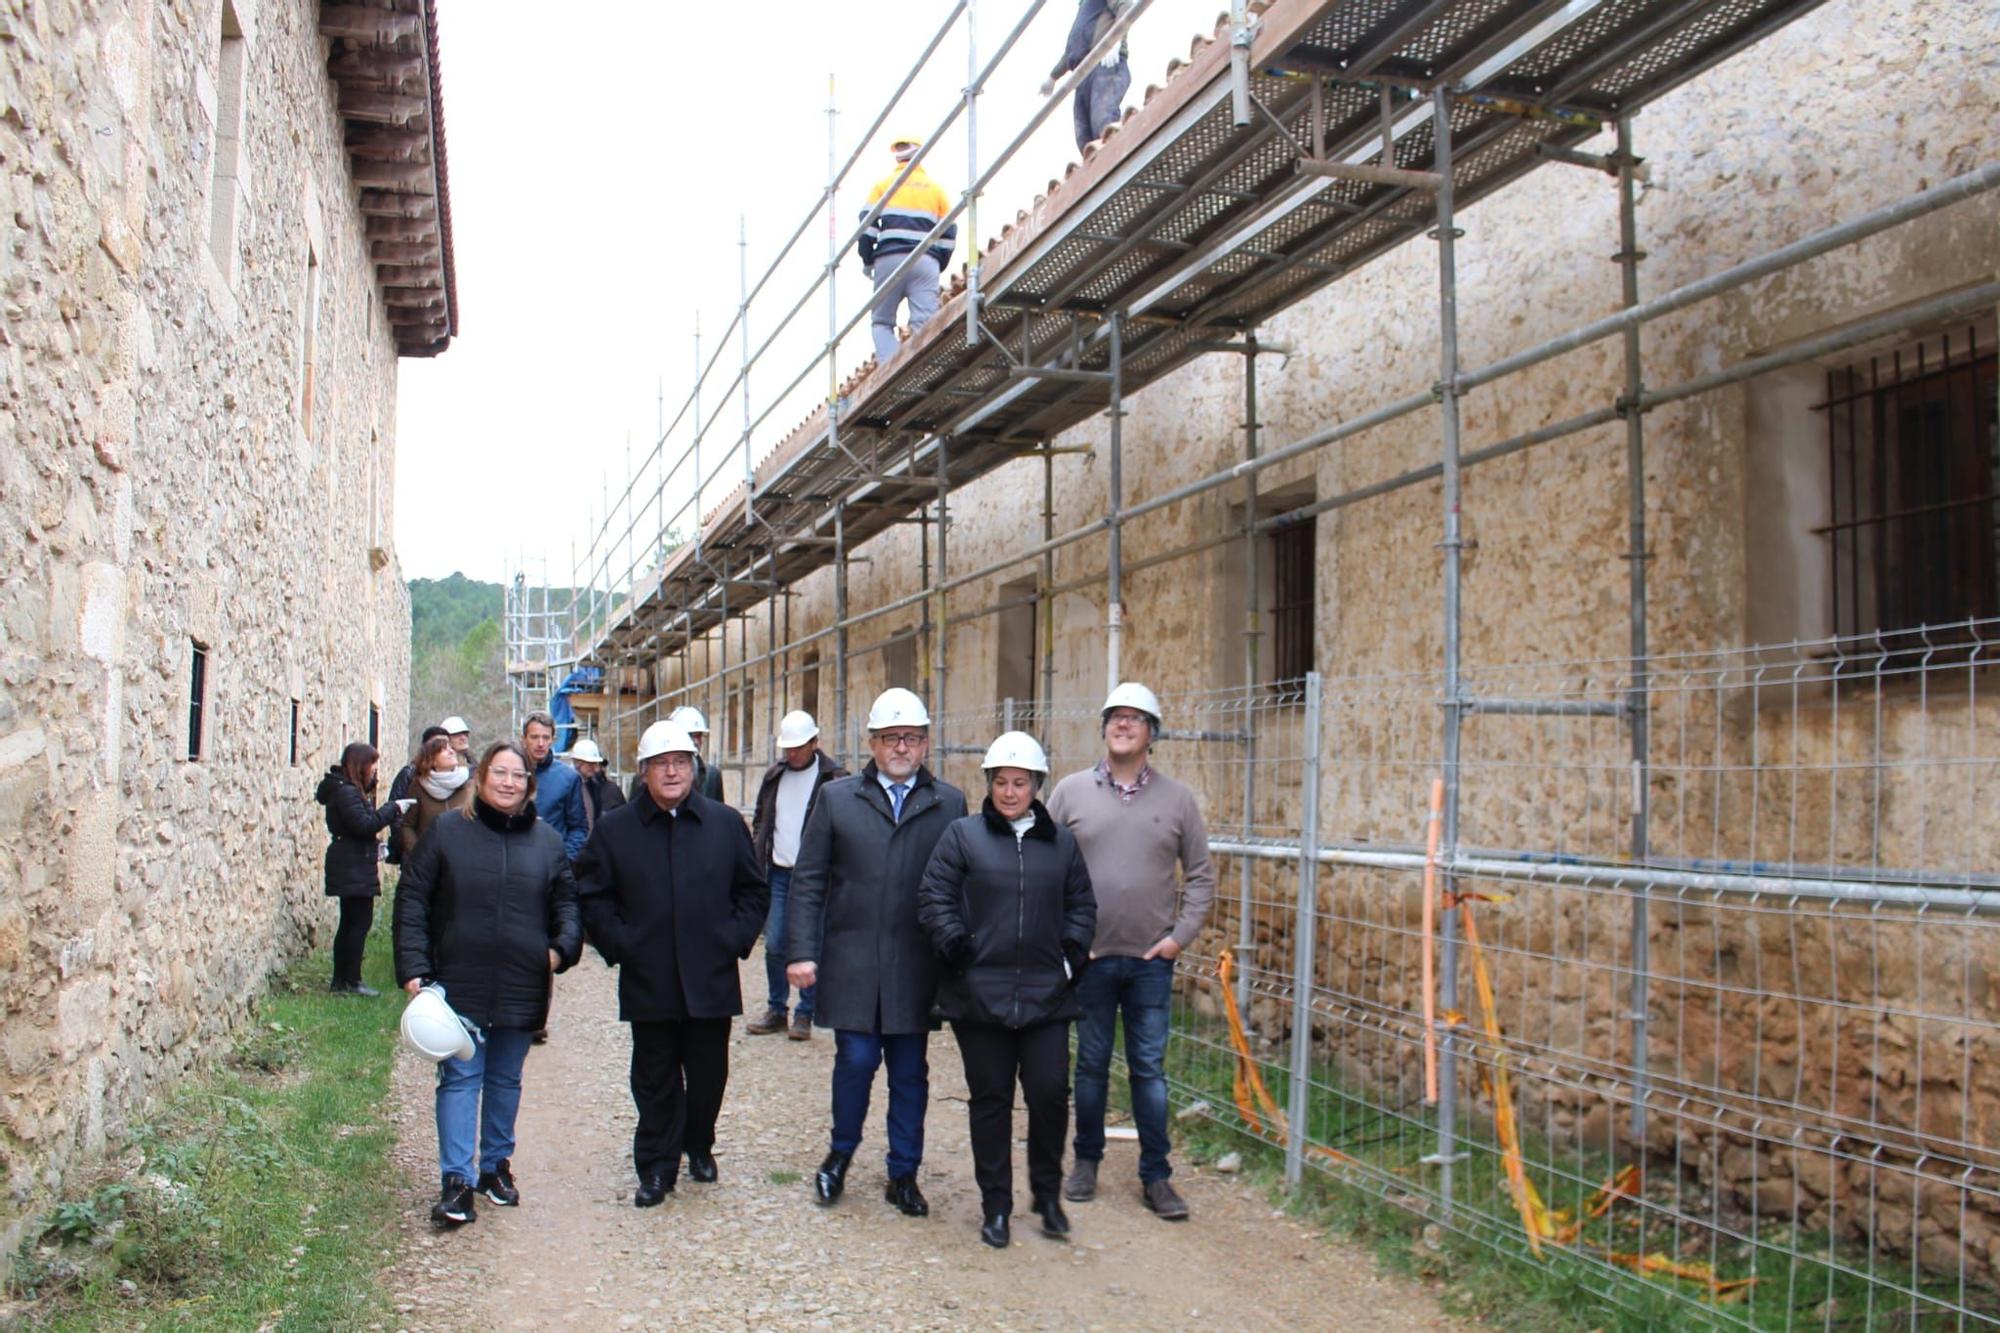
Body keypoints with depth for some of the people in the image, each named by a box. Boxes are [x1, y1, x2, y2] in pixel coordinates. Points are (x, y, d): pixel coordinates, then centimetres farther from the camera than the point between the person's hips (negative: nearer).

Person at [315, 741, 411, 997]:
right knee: (361, 921, -7)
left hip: (351, 868, 11)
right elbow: (364, 824, -24)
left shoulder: (349, 789, 17)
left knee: (349, 922, 12)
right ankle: (351, 981, -5)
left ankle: (340, 981, 15)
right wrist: (393, 808, -18)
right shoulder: (346, 792, -15)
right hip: (354, 868, -11)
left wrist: (375, 847, 8)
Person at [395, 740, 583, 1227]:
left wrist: (563, 947, -8)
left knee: (505, 1079, 15)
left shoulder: (546, 840, 6)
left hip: (523, 987, 3)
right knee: (460, 1078, -3)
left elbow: (566, 902, 12)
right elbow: (412, 901, -1)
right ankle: (456, 1180, -1)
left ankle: (496, 1164, 29)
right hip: (460, 983, -3)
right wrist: (413, 967, -9)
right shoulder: (446, 830, -1)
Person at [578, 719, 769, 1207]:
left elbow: (753, 890, 11)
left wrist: (736, 939, 0)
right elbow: (592, 897, 5)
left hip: (712, 979, 1)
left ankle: (699, 1145, 35)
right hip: (648, 982, -1)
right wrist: (620, 945, -4)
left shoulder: (725, 823, 5)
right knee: (655, 1079, 7)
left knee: (709, 1073, 11)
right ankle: (656, 1167, 19)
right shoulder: (614, 829, 2)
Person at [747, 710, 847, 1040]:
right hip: (777, 874, 5)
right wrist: (756, 862, 8)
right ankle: (776, 1010, 20)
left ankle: (804, 1015, 12)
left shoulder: (834, 779, -6)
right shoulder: (774, 776, 12)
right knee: (773, 945, 7)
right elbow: (760, 822, 19)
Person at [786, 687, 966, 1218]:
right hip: (850, 960, 0)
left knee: (910, 1071, 8)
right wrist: (801, 951, -4)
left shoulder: (949, 804, 5)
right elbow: (808, 880, 3)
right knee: (856, 1059, 0)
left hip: (916, 966, 1)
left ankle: (903, 1175, 23)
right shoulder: (836, 798, 5)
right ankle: (840, 1153, 26)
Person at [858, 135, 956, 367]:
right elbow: (948, 234, 14)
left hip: (890, 259, -1)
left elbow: (867, 224, 5)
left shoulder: (883, 184, 14)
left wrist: (867, 261, 12)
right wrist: (938, 267, 21)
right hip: (926, 261, 1)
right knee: (924, 324, -5)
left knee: (881, 321, 6)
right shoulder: (936, 188, 19)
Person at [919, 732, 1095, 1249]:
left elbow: (1081, 904, 17)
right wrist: (958, 948, -11)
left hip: (1046, 994, 2)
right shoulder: (962, 835, 2)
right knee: (990, 1099, 6)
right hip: (979, 994, -2)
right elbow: (934, 898, -1)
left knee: (1050, 1093, 0)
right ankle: (995, 1206, 19)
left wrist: (1072, 953, 3)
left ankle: (1047, 1194, 22)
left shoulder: (1061, 841, 10)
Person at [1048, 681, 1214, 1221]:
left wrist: (1181, 935, -2)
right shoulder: (1071, 791, 1)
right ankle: (1086, 1161, 26)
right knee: (1091, 1064, 11)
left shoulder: (1177, 799, 3)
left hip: (1152, 959, 0)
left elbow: (1200, 874, 7)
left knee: (1150, 1068, 5)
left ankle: (1156, 1176, 15)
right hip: (1089, 956, 0)